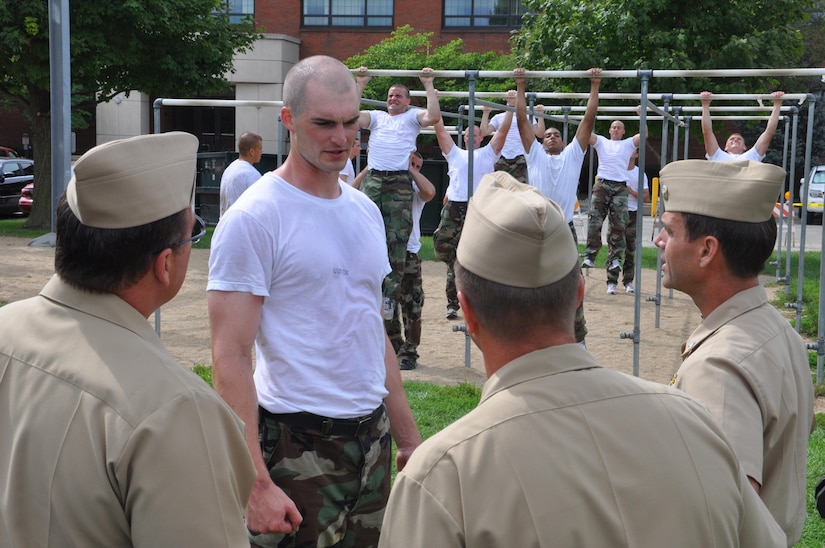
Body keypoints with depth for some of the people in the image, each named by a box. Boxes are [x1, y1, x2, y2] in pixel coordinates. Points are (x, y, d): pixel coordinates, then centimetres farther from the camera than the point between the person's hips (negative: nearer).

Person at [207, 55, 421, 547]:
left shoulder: (366, 211, 10)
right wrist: (256, 483, -22)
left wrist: (408, 437, 17)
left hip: (372, 437, 7)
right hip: (297, 446, -6)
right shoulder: (253, 219, -12)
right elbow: (230, 359, -16)